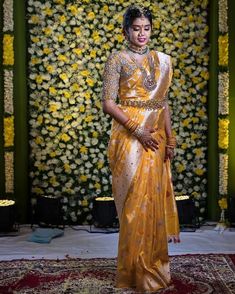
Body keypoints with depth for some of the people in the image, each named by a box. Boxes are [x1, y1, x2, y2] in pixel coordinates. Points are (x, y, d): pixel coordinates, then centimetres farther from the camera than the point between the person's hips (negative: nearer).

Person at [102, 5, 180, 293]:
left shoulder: (161, 60, 13)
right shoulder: (117, 59, -2)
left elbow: (164, 102, 14)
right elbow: (108, 103, -9)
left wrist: (170, 138, 6)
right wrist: (137, 130, -17)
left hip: (156, 138, 5)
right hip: (129, 137, -5)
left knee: (153, 198, 9)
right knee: (135, 201, -3)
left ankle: (152, 264, 25)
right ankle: (136, 271, 11)